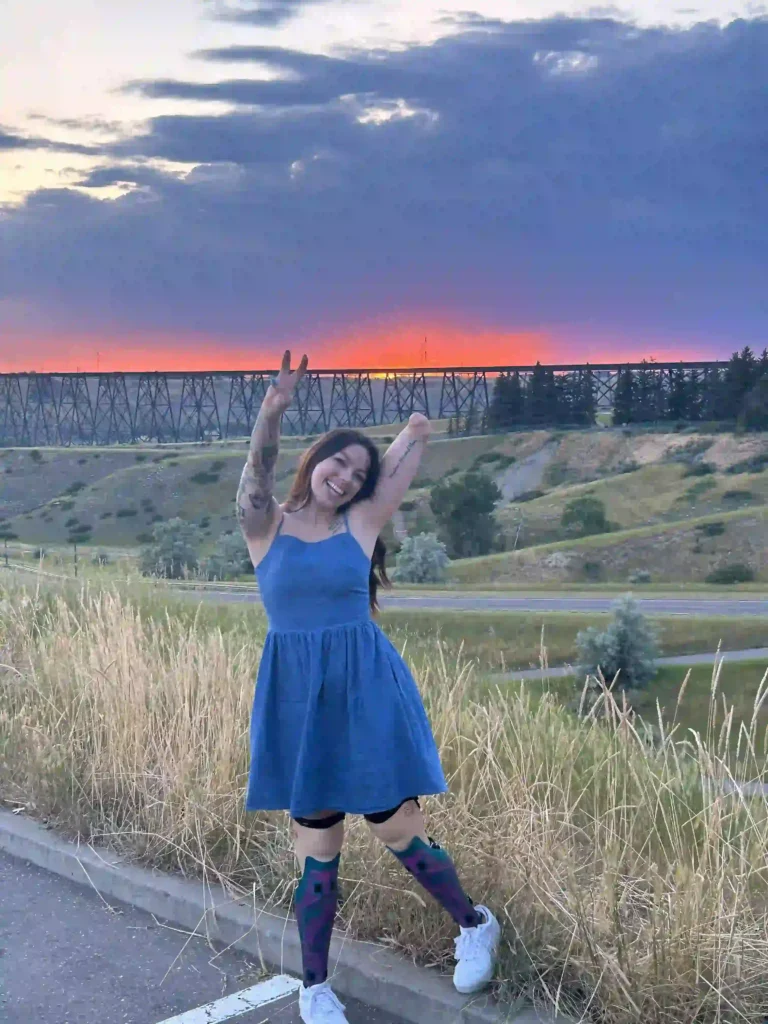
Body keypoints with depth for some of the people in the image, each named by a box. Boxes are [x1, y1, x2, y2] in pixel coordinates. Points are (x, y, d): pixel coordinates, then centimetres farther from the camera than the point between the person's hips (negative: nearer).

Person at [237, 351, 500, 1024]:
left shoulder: (362, 523, 0)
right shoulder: (265, 525, 1)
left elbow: (418, 437, -4)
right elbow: (258, 469, -21)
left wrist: (417, 433, 17)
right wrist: (272, 411, -36)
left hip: (365, 691, 0)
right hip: (296, 697, 1)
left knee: (401, 832, 6)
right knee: (317, 852, 8)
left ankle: (475, 926, 33)